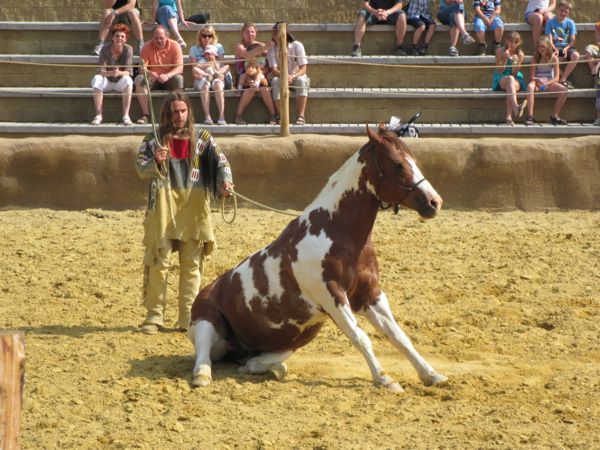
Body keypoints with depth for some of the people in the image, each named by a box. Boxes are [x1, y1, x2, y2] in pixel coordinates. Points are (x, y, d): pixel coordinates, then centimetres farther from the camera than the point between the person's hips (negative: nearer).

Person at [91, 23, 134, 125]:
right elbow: (100, 71, -17)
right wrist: (110, 73, -40)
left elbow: (128, 71, -16)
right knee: (97, 79, -31)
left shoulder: (128, 49, -11)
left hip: (120, 82, 0)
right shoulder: (105, 50, -11)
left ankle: (126, 116, -35)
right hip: (107, 82, 0)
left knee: (127, 80, -34)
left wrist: (119, 73, -39)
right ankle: (98, 115, -29)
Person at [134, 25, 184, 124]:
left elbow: (179, 67, -16)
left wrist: (167, 75, -36)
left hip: (169, 79, -1)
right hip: (152, 79, 1)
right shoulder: (147, 47, -4)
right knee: (139, 79, -28)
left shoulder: (174, 46, -8)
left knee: (179, 79, -34)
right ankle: (145, 115, -31)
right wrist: (148, 73, -36)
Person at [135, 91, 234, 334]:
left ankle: (189, 318, 7)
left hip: (194, 206, 2)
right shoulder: (154, 139, 7)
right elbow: (140, 168, 0)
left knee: (192, 263, 3)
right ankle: (154, 315, 0)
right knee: (158, 261, -5)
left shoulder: (202, 139, 10)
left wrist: (225, 180, -22)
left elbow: (220, 160, -1)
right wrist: (155, 162, -22)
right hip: (163, 204, -1)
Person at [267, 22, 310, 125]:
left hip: (296, 77, -1)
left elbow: (303, 68, -15)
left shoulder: (297, 45, -9)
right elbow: (274, 70, -15)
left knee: (301, 80, -35)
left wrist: (292, 77, -35)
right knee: (275, 81, -33)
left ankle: (300, 116, -36)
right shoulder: (272, 50, -4)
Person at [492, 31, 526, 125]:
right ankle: (515, 107, -61)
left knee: (511, 86, -36)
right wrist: (505, 59, -16)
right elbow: (499, 71, -4)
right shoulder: (500, 51, 0)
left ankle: (509, 116, -44)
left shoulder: (520, 55, 3)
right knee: (510, 79, -37)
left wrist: (515, 63, -19)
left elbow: (514, 74, -2)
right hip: (500, 80, -1)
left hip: (516, 81, 1)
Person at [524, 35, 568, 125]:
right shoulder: (535, 59, 2)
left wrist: (547, 82, -21)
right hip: (538, 84, -2)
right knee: (530, 86, -38)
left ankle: (554, 116, -15)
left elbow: (556, 78, -3)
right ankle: (530, 116, -42)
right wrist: (538, 81, -27)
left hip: (550, 83, 2)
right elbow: (532, 77, -4)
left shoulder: (554, 58, 2)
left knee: (564, 90, -27)